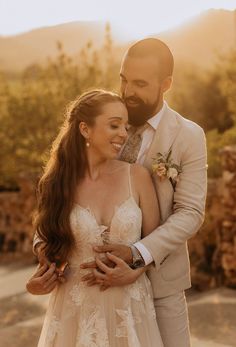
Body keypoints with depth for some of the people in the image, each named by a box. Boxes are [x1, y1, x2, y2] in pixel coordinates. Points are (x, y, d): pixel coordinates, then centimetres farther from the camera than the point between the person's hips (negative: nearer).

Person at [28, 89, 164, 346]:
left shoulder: (137, 176, -7)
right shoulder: (58, 183, -4)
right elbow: (55, 245, 9)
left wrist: (134, 273, -15)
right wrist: (38, 281, -8)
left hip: (130, 306, 0)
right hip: (77, 307, 0)